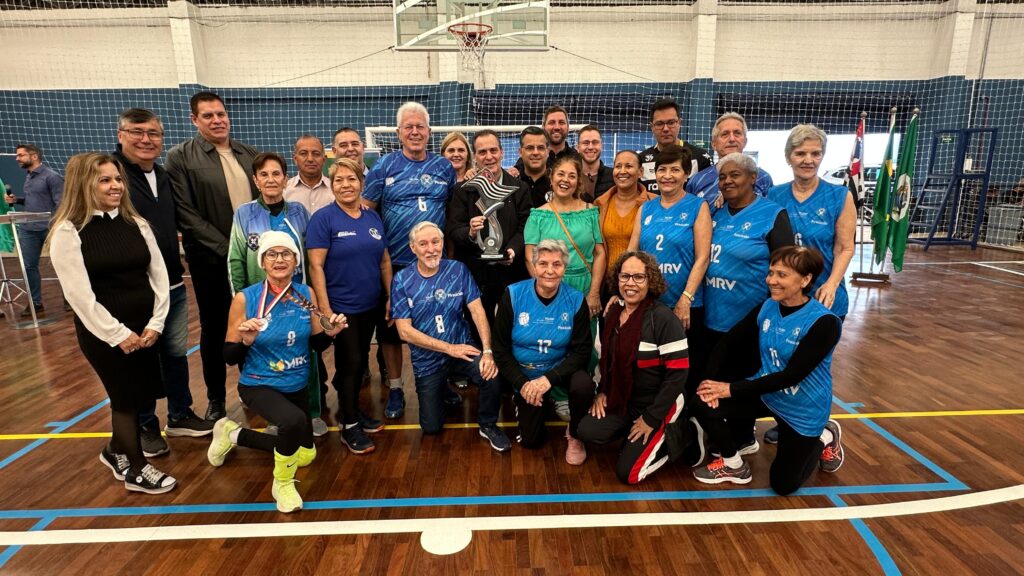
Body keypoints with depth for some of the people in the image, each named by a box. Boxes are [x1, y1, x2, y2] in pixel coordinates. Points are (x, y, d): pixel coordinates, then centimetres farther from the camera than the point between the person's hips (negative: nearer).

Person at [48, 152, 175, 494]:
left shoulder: (136, 223, 5)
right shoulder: (68, 232, -11)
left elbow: (159, 274, 4)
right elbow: (79, 294, -14)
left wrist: (156, 322, -4)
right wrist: (117, 334, -14)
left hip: (144, 327, 5)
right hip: (102, 333, -5)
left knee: (141, 392, 14)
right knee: (127, 396, 5)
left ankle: (115, 451, 40)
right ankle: (135, 469, 25)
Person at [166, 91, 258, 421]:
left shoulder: (249, 154, 10)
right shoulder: (180, 158, -3)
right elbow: (186, 214, -9)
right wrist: (226, 247, -15)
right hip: (212, 259, -3)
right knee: (214, 328, 9)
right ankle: (215, 398, 25)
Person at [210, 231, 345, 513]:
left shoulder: (306, 294, -9)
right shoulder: (245, 299, -17)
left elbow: (317, 345, 1)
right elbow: (229, 357, -12)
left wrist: (329, 332, -20)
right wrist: (246, 341, -32)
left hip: (298, 385, 5)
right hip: (259, 385, -5)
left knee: (305, 455, 18)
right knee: (294, 420, -37)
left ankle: (234, 434, 40)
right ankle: (282, 483, -5)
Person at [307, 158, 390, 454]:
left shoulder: (373, 217, 6)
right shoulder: (323, 218, -9)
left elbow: (385, 261, 10)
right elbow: (316, 266, -14)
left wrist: (391, 297, 6)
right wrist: (325, 310, -18)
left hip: (370, 306, 5)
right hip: (341, 307, -5)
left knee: (360, 362, 16)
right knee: (349, 363, 2)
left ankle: (352, 410, 35)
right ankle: (349, 426, 18)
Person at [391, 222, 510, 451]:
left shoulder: (458, 270, -6)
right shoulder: (402, 280, -10)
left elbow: (477, 311, -11)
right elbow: (405, 331, -13)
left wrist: (487, 351, -26)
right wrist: (450, 348, -18)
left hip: (462, 347, 0)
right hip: (427, 359, 0)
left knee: (492, 375, -30)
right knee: (431, 427, 6)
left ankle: (488, 425, 1)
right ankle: (443, 390, 40)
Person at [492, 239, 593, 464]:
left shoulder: (576, 300, -14)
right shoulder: (513, 295, -16)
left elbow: (581, 351, -14)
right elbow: (500, 347, -11)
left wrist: (549, 379, -27)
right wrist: (522, 384, -20)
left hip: (560, 370, 0)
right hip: (524, 375, 1)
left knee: (584, 383, -33)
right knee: (531, 441, 4)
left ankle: (574, 436, -2)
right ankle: (544, 405, 37)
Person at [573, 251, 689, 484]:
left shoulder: (663, 318, -21)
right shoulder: (613, 313, 1)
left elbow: (678, 373, -21)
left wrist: (652, 418, -18)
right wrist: (602, 391, 2)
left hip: (657, 403, -6)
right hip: (622, 399, 6)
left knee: (627, 473, -9)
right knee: (587, 431, -14)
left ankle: (667, 439, 13)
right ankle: (632, 434, 11)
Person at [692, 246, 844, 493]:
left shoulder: (824, 322, -25)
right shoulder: (766, 308, -8)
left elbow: (792, 375, -29)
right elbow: (728, 342, -6)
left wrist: (732, 389, -30)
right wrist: (711, 381, -22)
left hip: (803, 408, -4)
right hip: (765, 392, 4)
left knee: (783, 485, 9)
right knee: (705, 404, -21)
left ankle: (826, 438, 35)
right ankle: (734, 465, 7)